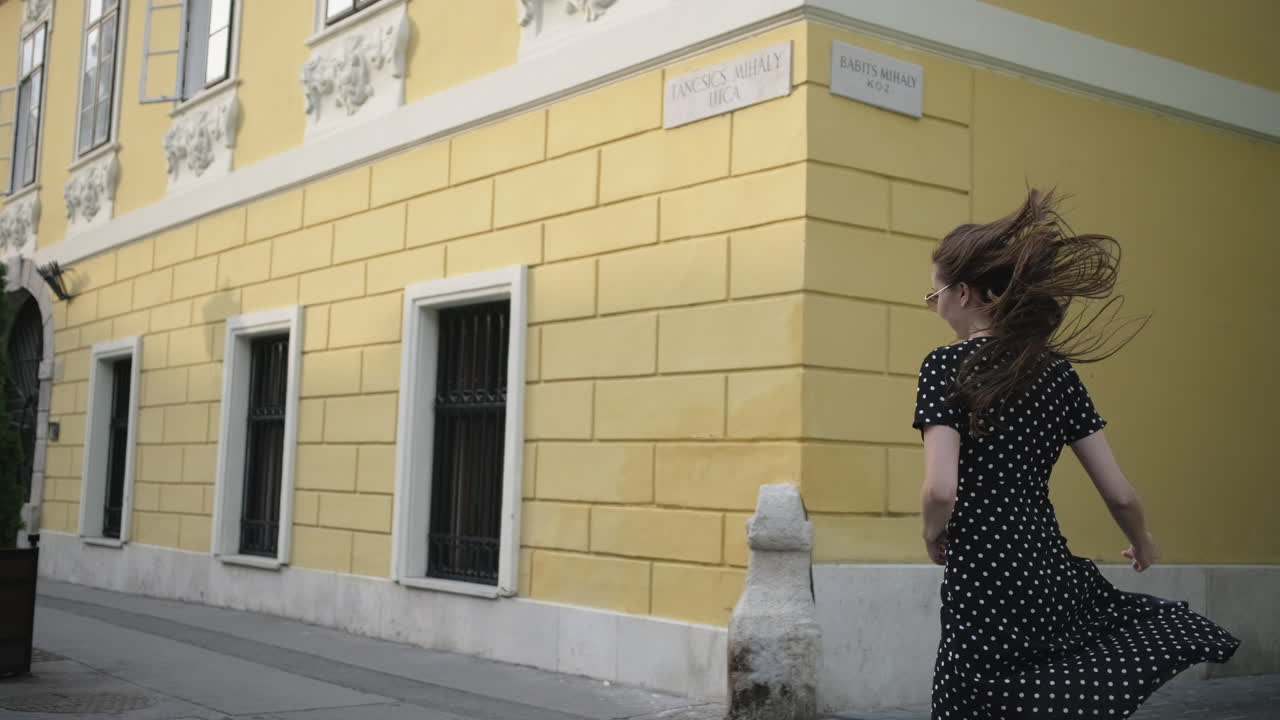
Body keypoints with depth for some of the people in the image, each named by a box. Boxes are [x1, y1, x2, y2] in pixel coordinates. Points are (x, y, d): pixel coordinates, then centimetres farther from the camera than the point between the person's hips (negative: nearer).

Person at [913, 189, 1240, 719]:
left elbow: (941, 490, -23)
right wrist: (1142, 544, 27)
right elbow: (1120, 495, 7)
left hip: (982, 597, -5)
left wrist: (934, 535, -1)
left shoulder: (946, 366, -10)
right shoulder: (1058, 372, 6)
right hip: (1053, 581, 5)